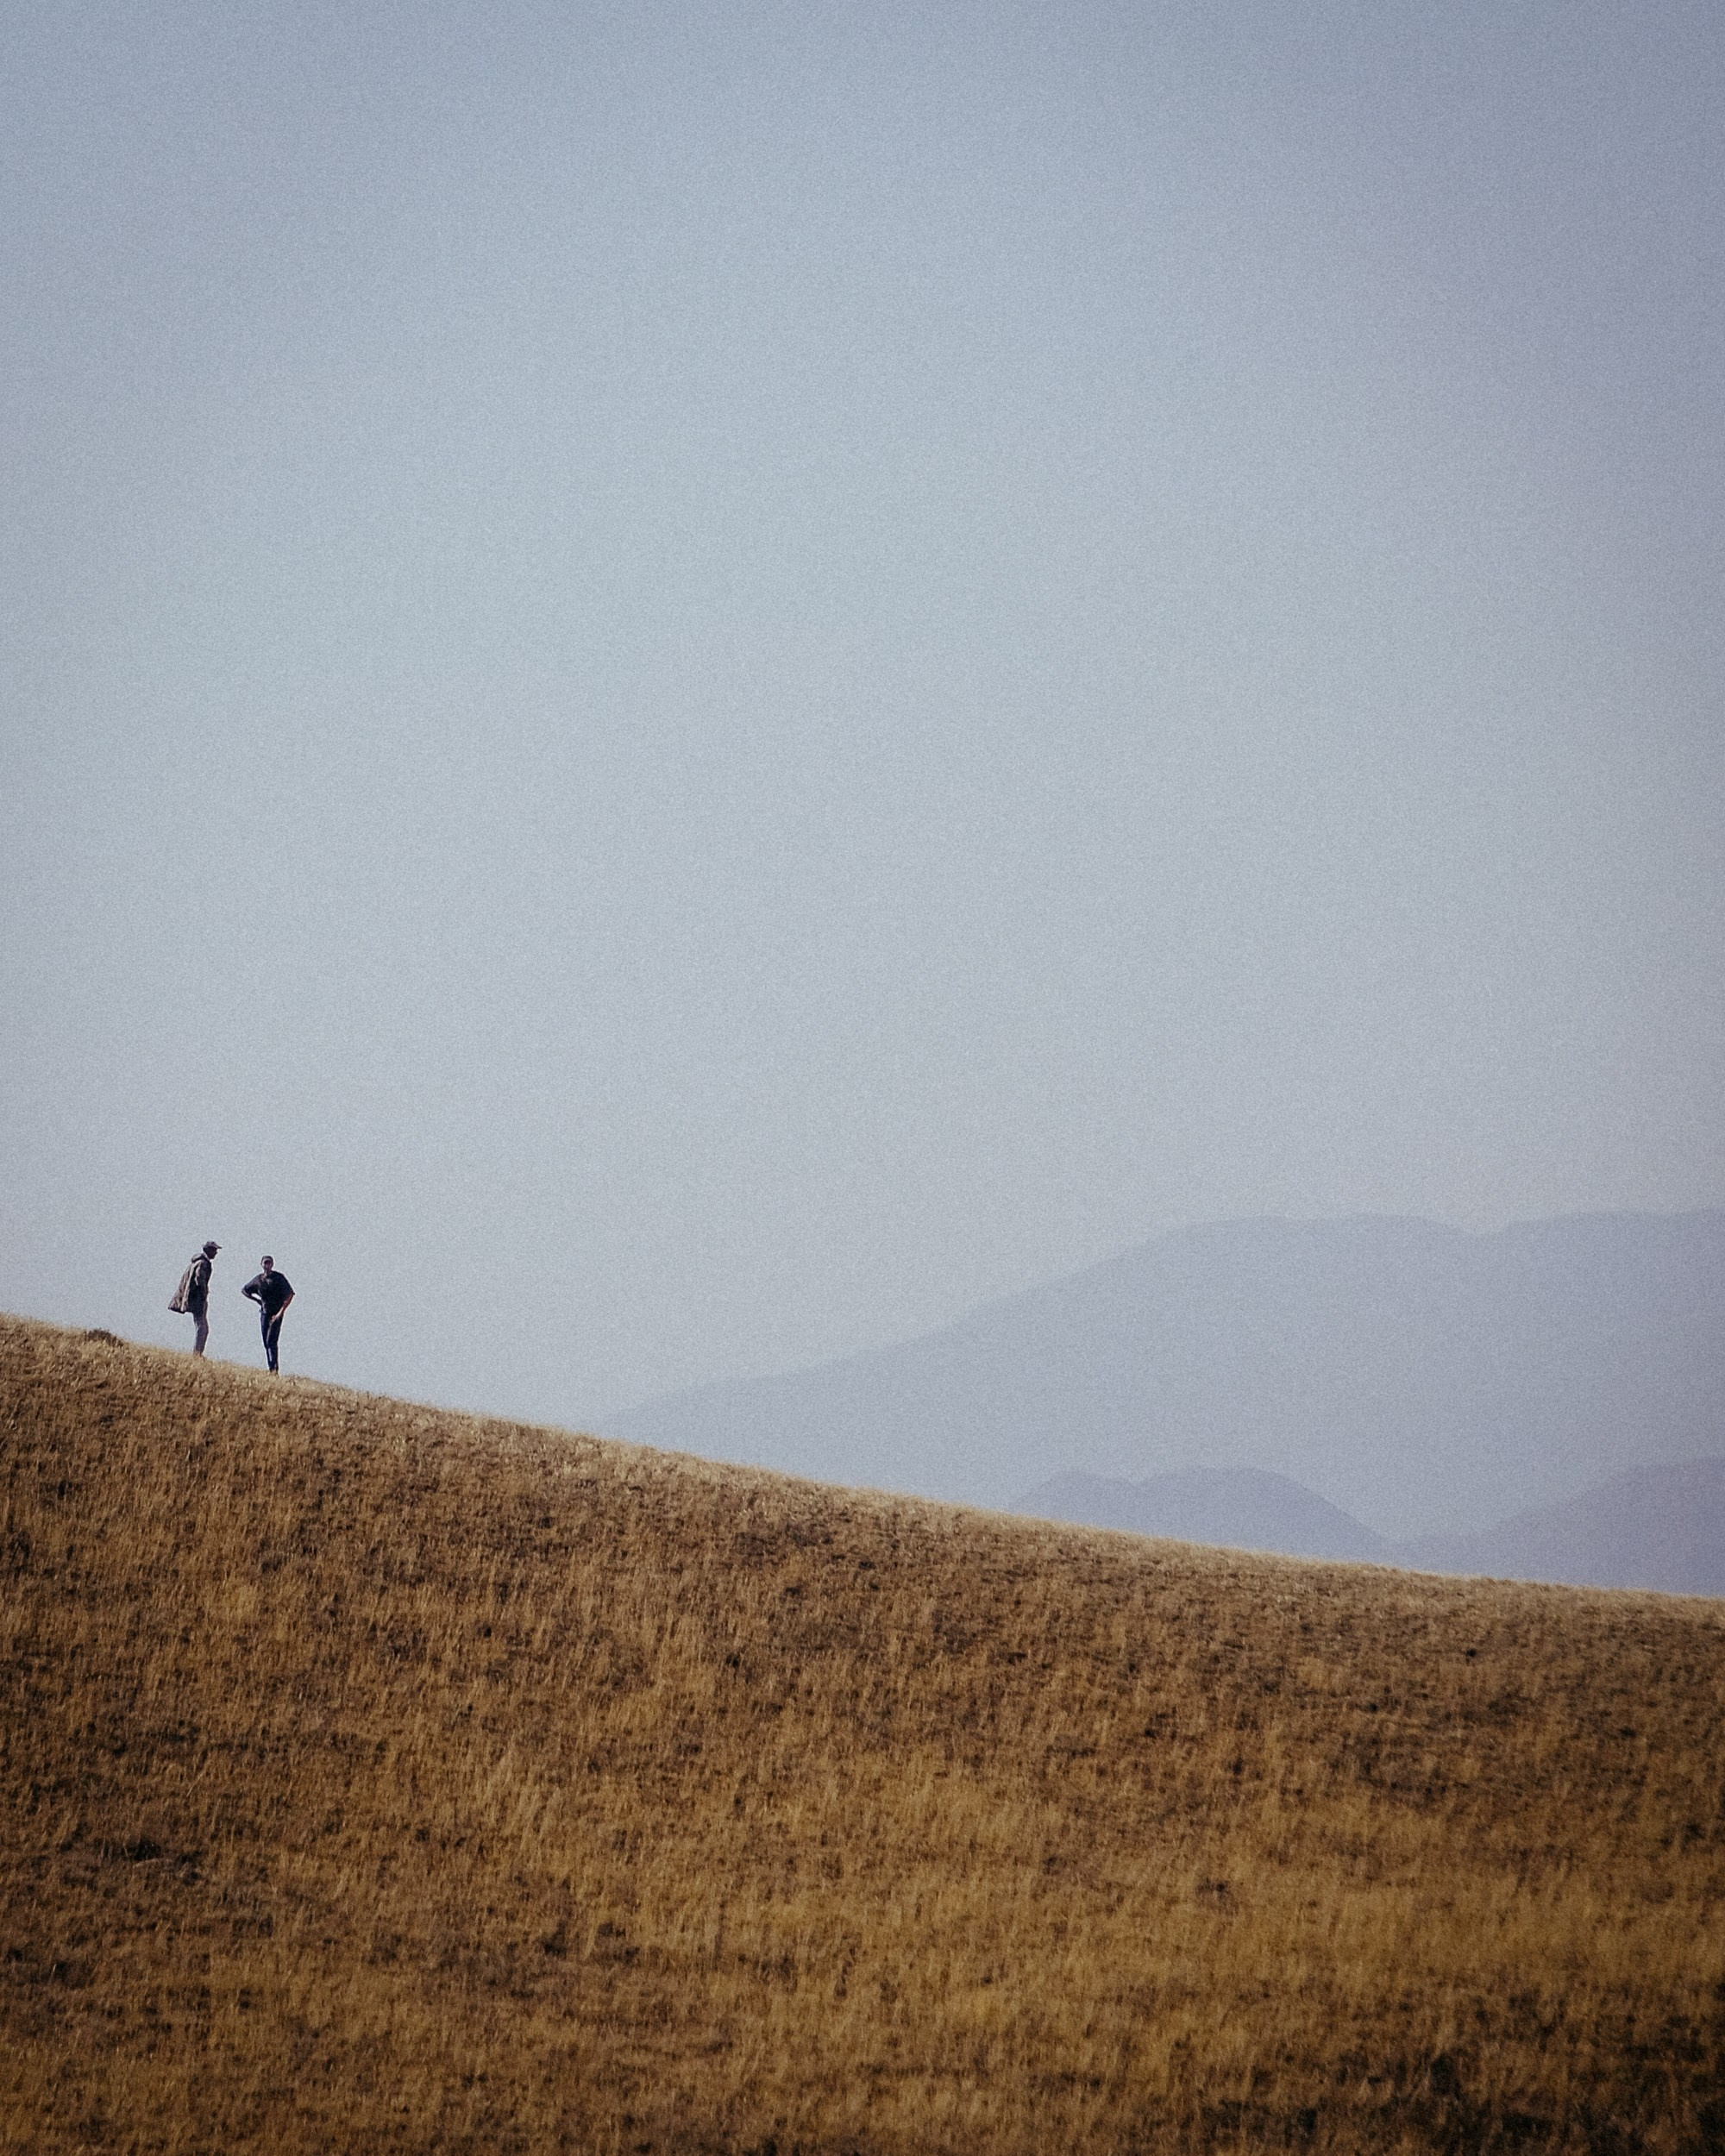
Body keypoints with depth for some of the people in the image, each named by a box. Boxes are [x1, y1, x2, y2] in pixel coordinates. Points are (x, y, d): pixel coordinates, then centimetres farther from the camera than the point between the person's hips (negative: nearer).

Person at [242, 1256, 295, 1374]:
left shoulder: (279, 1278, -7)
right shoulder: (258, 1279, 6)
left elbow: (290, 1295, -11)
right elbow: (244, 1290, 22)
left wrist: (281, 1312, -15)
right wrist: (257, 1300, 10)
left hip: (276, 1314, -5)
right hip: (264, 1313, 5)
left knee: (271, 1342, -17)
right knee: (266, 1343, 4)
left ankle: (275, 1370, -21)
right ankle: (271, 1369, 10)